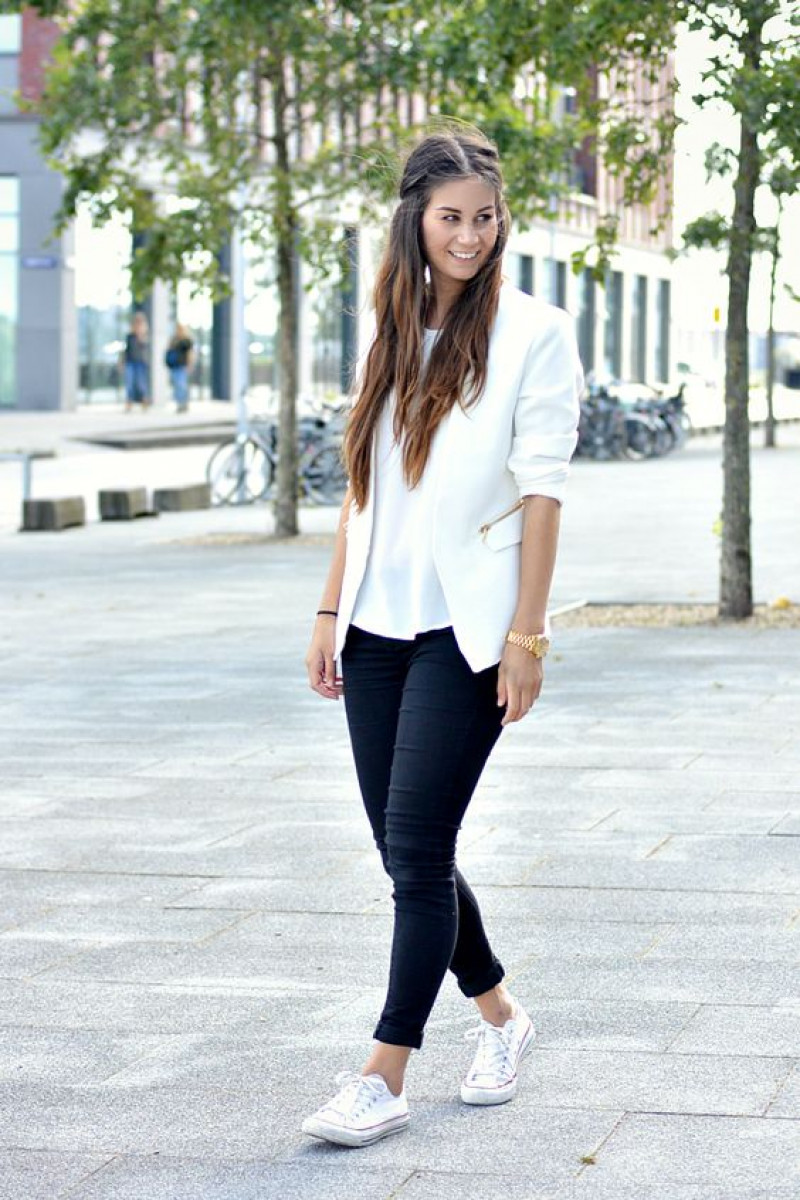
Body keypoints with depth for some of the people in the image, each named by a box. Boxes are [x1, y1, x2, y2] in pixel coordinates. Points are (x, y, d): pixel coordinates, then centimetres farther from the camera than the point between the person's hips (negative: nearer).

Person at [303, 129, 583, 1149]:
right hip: (379, 624, 6)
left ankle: (385, 1076, -3)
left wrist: (526, 634, -13)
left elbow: (541, 492, -8)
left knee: (417, 847, -9)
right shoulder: (394, 334, 12)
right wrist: (331, 611, 11)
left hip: (466, 628, -6)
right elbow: (363, 486, 15)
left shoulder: (532, 333, -4)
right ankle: (498, 1013, 29)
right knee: (402, 845, 9)